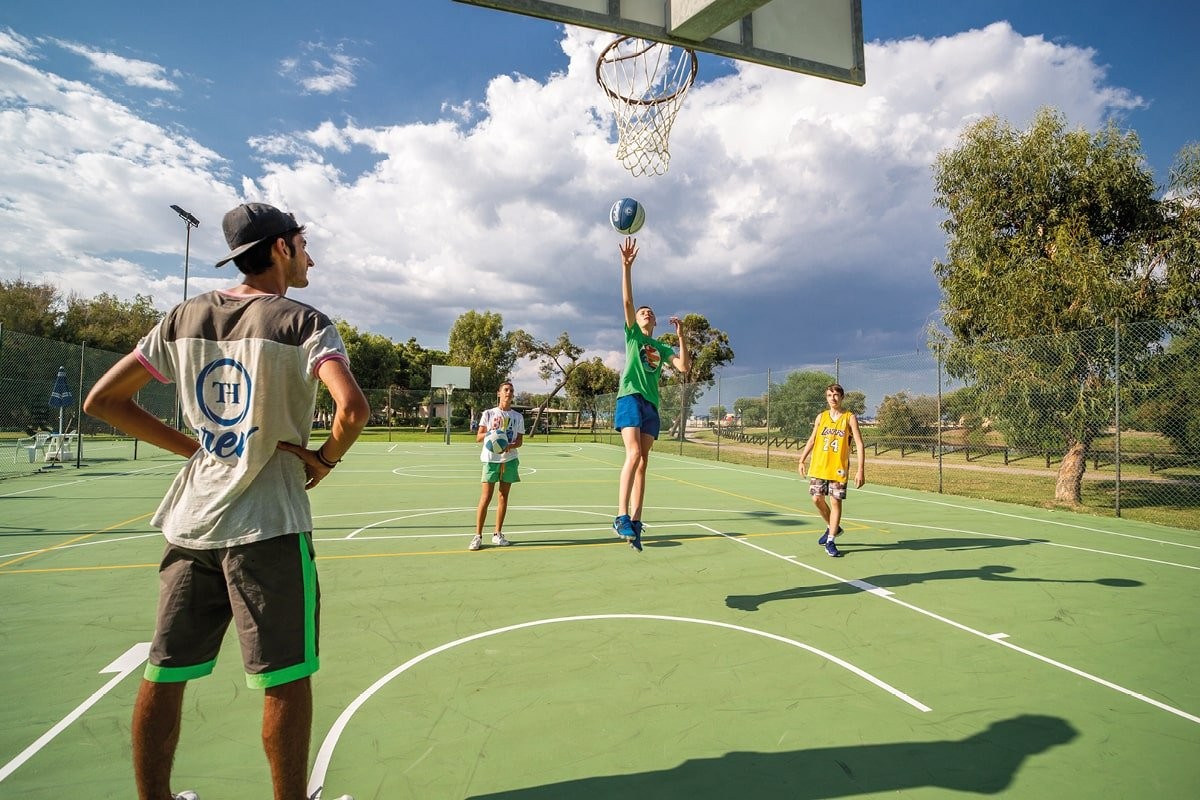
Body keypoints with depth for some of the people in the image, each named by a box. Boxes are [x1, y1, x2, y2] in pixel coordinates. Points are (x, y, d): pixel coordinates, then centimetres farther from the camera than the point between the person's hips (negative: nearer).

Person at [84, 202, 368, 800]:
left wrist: (186, 445, 11)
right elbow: (352, 408, -25)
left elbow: (101, 400, 10)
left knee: (164, 674, 17)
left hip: (188, 524, 6)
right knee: (285, 679, 6)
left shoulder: (184, 318, 7)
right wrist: (324, 458, -7)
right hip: (268, 526, -6)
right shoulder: (304, 323, -9)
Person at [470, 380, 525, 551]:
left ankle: (497, 534, 16)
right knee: (485, 498, -5)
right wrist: (488, 433, -21)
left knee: (503, 496, 6)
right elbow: (478, 437, 0)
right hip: (491, 459, -2)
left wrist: (511, 445, -15)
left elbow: (520, 440, 7)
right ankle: (478, 536, 2)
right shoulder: (488, 413, 3)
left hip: (509, 460, 2)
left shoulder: (518, 416, 8)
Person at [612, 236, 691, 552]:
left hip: (651, 404, 5)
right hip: (630, 397, -5)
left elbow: (684, 367, 8)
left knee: (642, 463, 2)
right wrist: (626, 265, -12)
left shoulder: (662, 348, 22)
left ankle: (634, 521, 5)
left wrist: (681, 336, 1)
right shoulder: (632, 335, 12)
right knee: (633, 453, -22)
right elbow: (627, 301, -2)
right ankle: (621, 516, -22)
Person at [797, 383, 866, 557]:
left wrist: (861, 470, -14)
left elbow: (859, 444, -7)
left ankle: (830, 541, 8)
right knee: (817, 499, 4)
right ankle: (832, 528, 30)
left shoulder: (850, 418, -4)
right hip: (818, 467, 4)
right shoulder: (821, 417, 7)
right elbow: (812, 440, 16)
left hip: (838, 469, -3)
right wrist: (802, 460, 12)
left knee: (835, 502, -2)